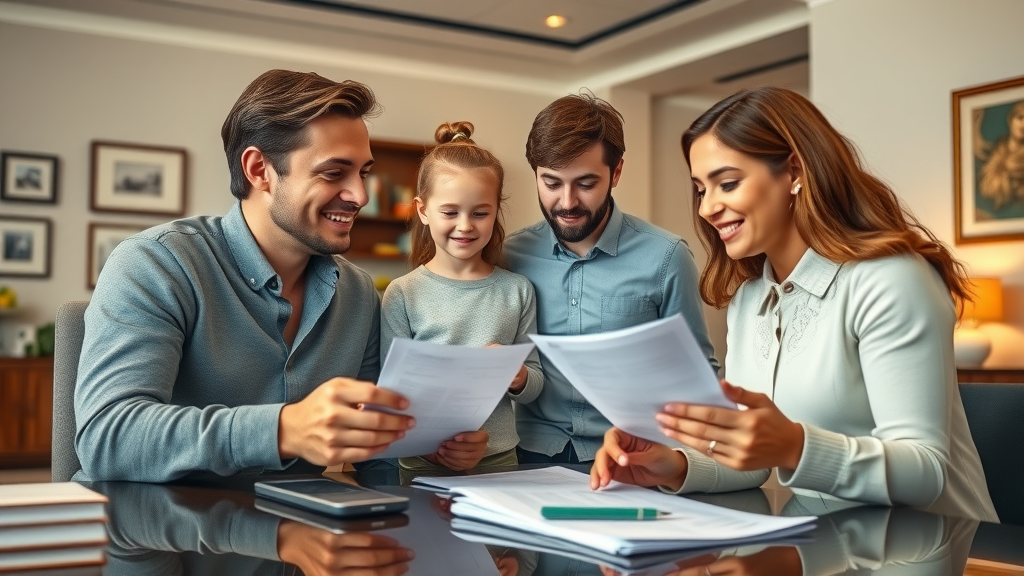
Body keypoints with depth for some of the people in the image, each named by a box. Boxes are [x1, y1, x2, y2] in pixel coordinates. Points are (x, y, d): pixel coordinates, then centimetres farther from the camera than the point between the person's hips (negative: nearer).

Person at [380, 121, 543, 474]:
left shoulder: (517, 290, 6)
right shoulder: (402, 295, -1)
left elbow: (535, 385, 10)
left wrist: (516, 375, -12)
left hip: (501, 459, 2)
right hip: (424, 466, -1)